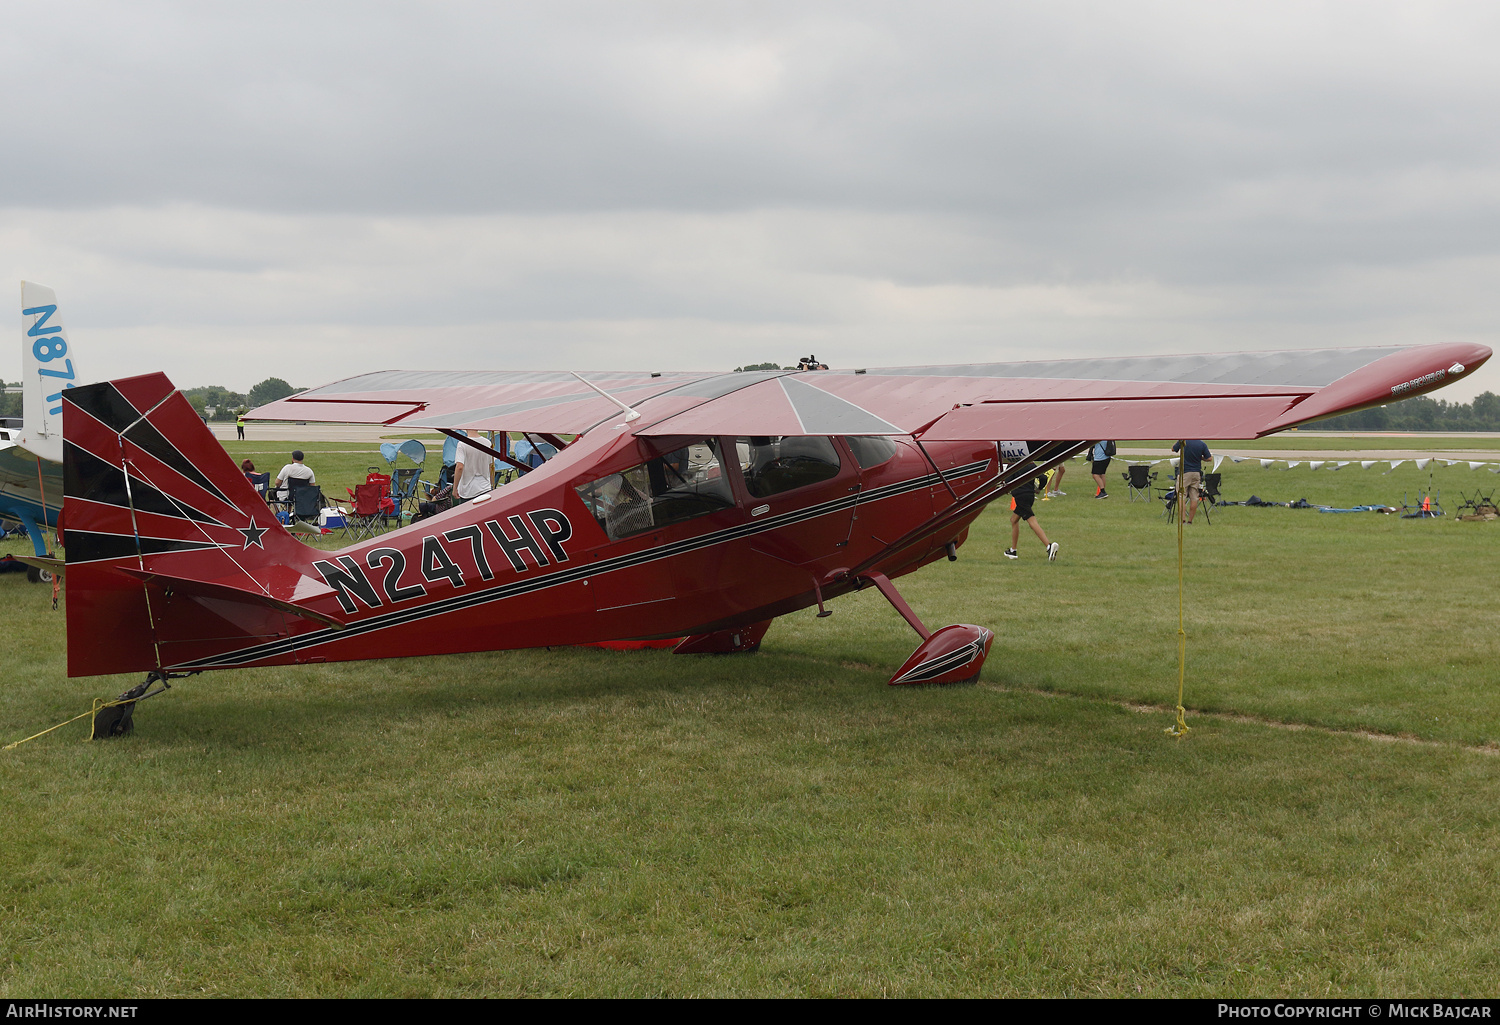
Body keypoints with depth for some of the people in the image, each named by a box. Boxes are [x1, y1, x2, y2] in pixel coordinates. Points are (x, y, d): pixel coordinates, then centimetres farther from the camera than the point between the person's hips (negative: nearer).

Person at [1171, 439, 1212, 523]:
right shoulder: (1202, 445, -2)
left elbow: (1173, 449, 8)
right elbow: (1209, 458, 2)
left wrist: (1176, 442, 24)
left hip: (1184, 472, -3)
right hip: (1197, 473, 3)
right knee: (1194, 498, 6)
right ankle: (1190, 520, 9)